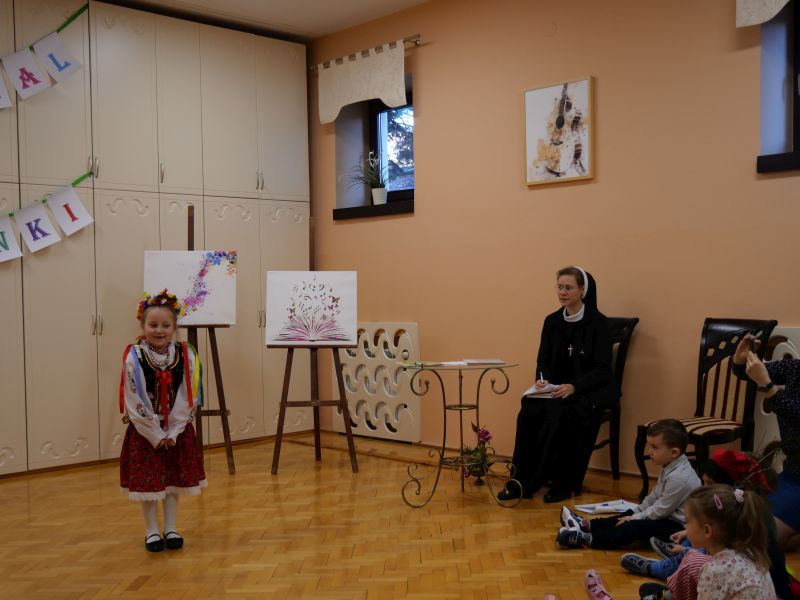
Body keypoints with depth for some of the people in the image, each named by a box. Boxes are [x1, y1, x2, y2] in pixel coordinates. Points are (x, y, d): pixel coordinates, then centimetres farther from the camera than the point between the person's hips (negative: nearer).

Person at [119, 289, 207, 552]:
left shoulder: (186, 356, -9)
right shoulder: (134, 358, -15)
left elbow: (189, 399, -7)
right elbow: (135, 403, -14)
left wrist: (172, 433, -11)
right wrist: (156, 435, -13)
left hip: (177, 431, 2)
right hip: (144, 432, -2)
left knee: (174, 480, 11)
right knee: (147, 481, 5)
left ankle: (170, 528, 24)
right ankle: (152, 530, 20)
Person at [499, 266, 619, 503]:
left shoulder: (598, 322, -9)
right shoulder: (552, 321, 6)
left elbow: (602, 368, -14)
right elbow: (543, 361, 7)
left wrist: (574, 387, -28)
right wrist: (542, 379, -16)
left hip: (592, 390, -4)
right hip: (558, 388, 5)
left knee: (559, 412, -34)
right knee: (529, 409, -25)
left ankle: (563, 482, -19)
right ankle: (523, 480, -19)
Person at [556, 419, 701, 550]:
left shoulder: (679, 478, -26)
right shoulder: (669, 469, 7)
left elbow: (661, 510, -21)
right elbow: (654, 497, 15)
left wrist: (635, 518, -12)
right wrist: (635, 513, 10)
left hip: (677, 526, -11)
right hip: (666, 517, 11)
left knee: (633, 528, -23)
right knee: (628, 515, 9)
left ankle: (586, 539, -28)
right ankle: (586, 525, 6)